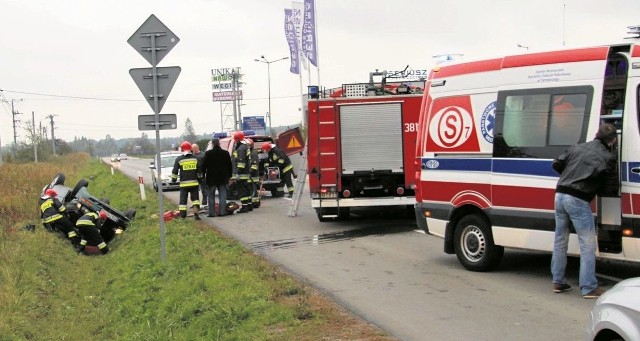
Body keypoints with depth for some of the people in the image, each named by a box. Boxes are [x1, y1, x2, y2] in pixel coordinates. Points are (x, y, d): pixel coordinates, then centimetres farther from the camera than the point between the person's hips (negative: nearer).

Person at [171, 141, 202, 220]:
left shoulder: (179, 159, -3)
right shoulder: (195, 158, 4)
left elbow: (175, 171, 0)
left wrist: (173, 179, 13)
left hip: (184, 184, -1)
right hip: (194, 183, 2)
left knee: (183, 200, 4)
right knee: (195, 198, 10)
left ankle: (182, 216, 2)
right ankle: (196, 213, -4)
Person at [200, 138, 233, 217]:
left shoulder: (208, 153, -8)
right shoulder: (225, 153, 4)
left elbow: (203, 165, -6)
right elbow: (229, 166, 10)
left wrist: (202, 174, 5)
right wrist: (229, 176, 17)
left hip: (211, 178, -3)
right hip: (222, 177, 3)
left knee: (211, 196, 4)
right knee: (222, 195, 6)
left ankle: (212, 212, 1)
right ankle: (222, 211, 2)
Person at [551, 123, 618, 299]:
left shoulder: (578, 148, 13)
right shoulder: (608, 158, -3)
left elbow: (557, 164, 15)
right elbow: (610, 190, -1)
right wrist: (597, 188, 19)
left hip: (560, 195, 6)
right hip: (578, 200, -6)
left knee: (560, 240, 17)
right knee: (587, 244, 1)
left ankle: (558, 281, 23)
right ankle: (589, 288, 0)